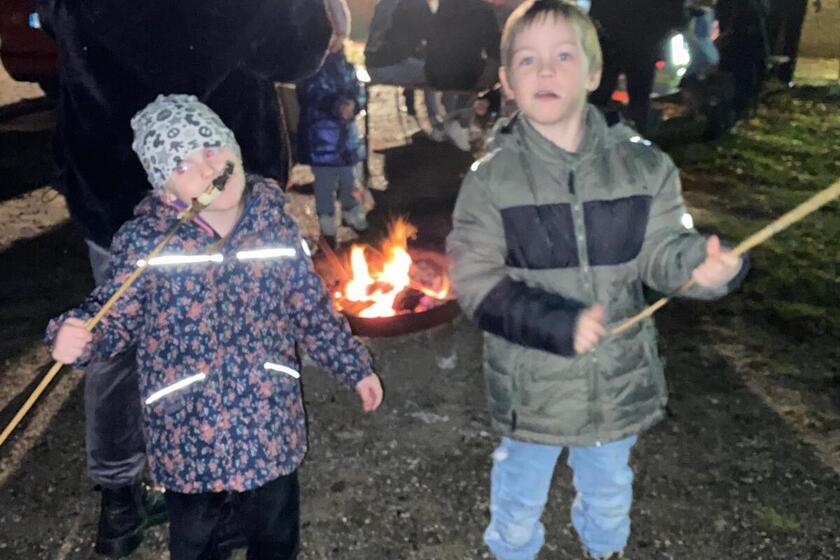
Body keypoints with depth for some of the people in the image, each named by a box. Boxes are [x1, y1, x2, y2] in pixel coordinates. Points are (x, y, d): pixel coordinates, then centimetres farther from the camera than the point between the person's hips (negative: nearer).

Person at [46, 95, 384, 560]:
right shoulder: (144, 241, -14)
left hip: (269, 426, 2)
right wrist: (75, 335, -31)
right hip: (187, 434, -1)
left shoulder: (273, 223, -5)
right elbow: (112, 316, -8)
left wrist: (354, 367, 12)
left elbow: (311, 308, 5)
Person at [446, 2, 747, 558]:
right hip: (532, 382, -2)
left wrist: (704, 263, -30)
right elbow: (476, 284, -16)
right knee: (519, 498, 22)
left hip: (618, 376, 3)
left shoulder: (641, 163, -9)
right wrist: (557, 325, -28)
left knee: (609, 491, 29)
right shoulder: (491, 178, -15)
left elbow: (662, 248, -7)